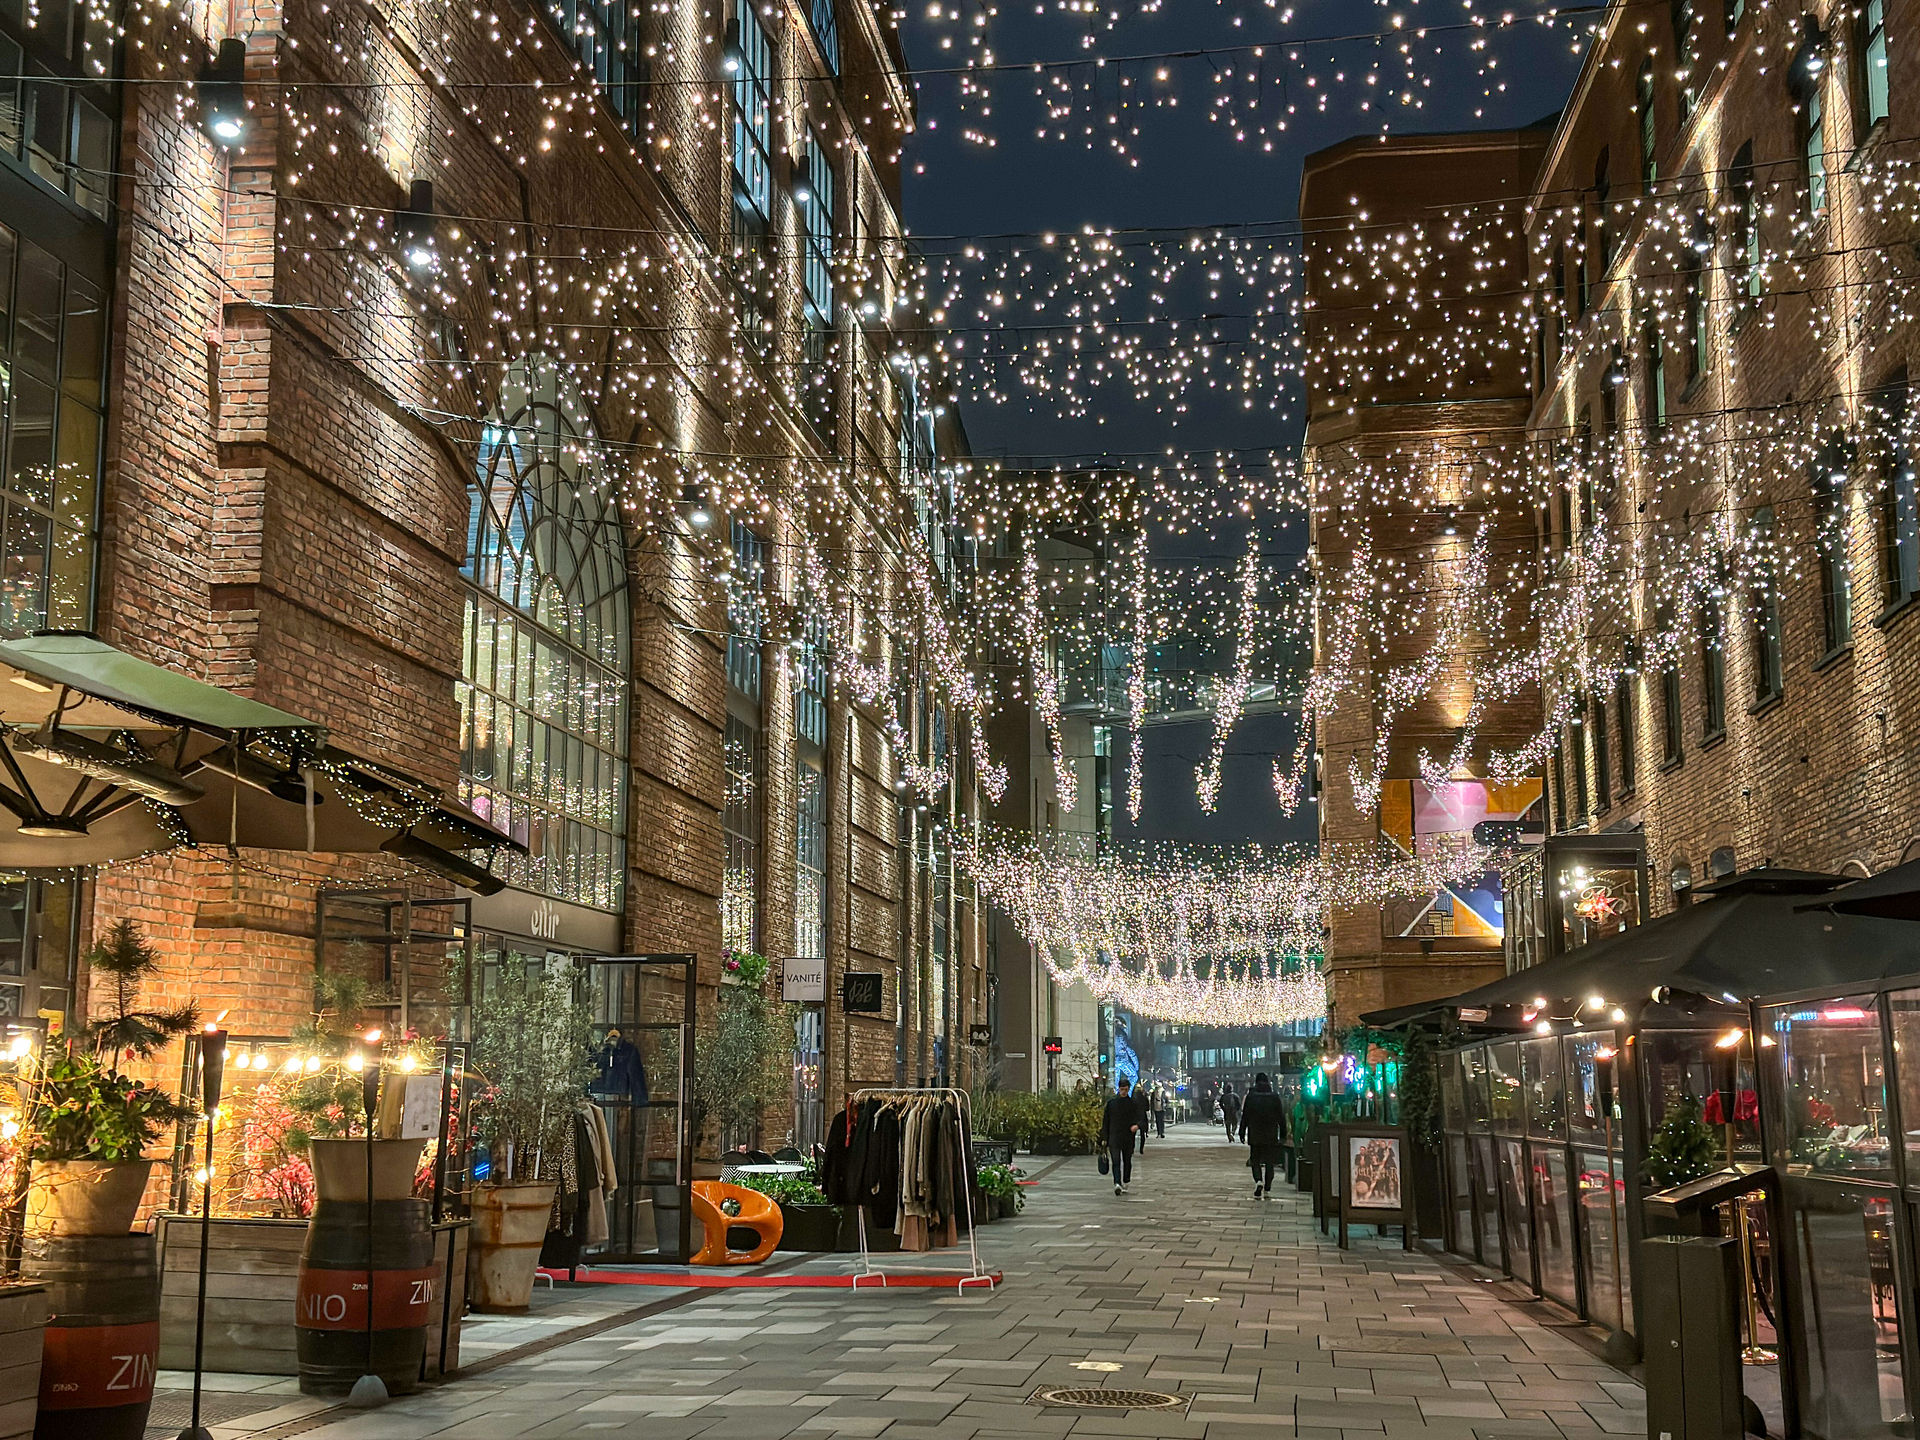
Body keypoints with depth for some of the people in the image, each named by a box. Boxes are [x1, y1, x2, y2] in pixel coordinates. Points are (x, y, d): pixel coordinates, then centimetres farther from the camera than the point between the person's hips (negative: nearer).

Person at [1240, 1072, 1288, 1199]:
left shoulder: (1250, 1097, -3)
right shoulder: (1275, 1098, 0)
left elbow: (1245, 1116, -1)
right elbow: (1281, 1117, 3)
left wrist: (1242, 1132, 6)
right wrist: (1283, 1134, 10)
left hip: (1255, 1135, -1)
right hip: (1271, 1136, 1)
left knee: (1255, 1160, 7)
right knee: (1269, 1162, 9)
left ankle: (1258, 1180, -20)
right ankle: (1267, 1190, 8)